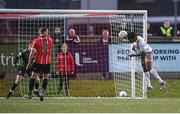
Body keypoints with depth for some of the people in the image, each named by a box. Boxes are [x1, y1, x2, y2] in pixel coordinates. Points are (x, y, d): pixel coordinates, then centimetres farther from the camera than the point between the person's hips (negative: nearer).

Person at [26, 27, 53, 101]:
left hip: (38, 62, -1)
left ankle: (30, 94, 10)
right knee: (45, 78, 11)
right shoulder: (50, 40, 3)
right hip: (47, 62, 1)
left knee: (33, 76, 9)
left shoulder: (36, 40, -3)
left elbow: (32, 53, -4)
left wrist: (29, 63, 2)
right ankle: (43, 92, -5)